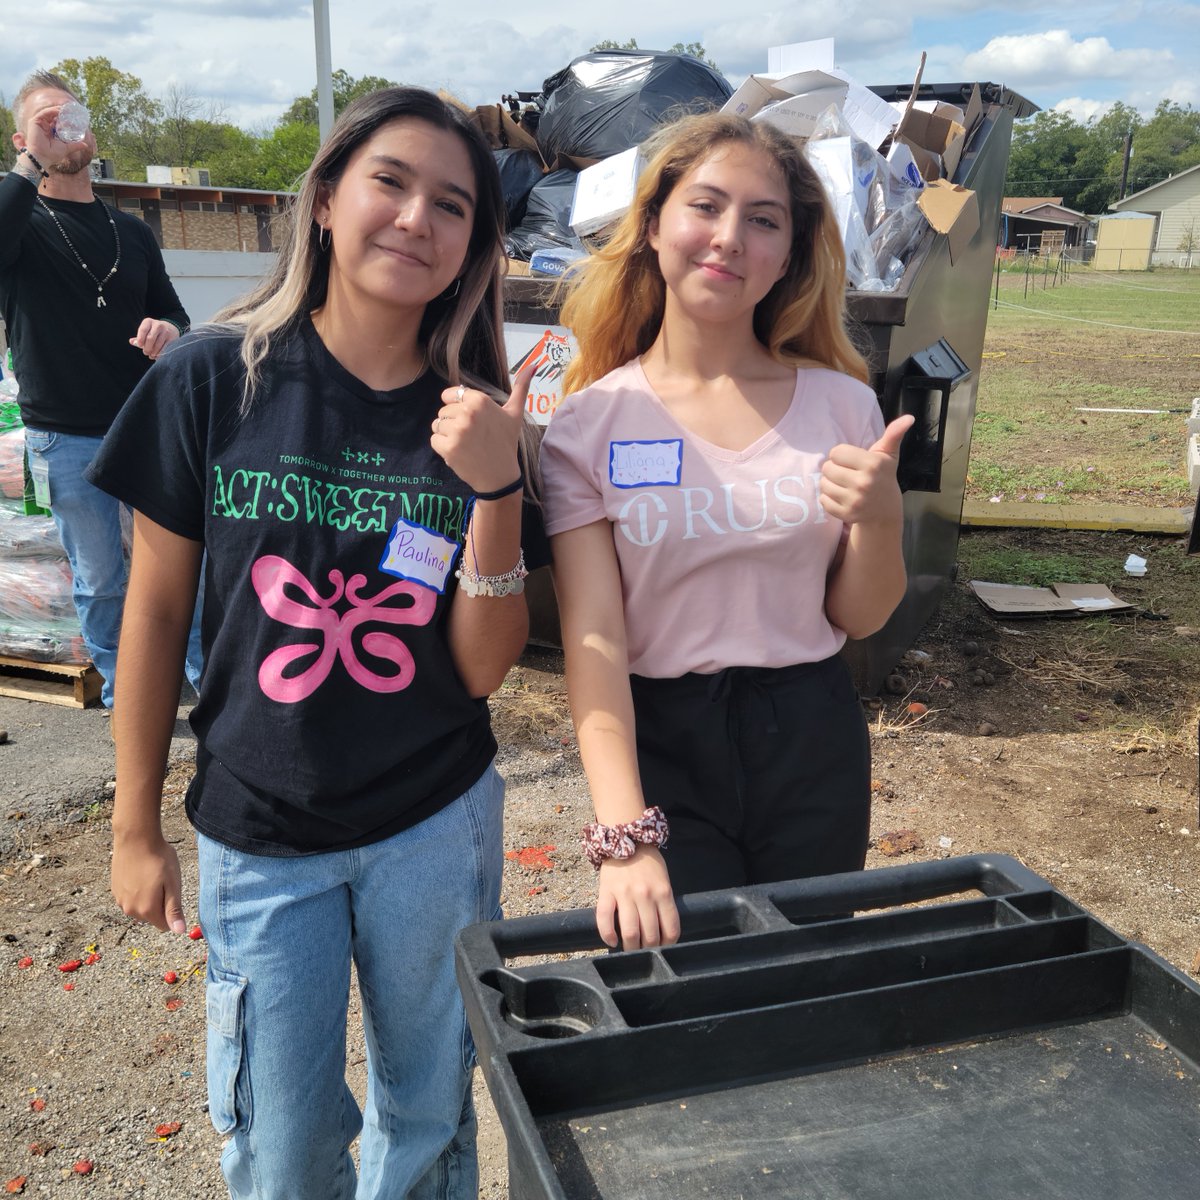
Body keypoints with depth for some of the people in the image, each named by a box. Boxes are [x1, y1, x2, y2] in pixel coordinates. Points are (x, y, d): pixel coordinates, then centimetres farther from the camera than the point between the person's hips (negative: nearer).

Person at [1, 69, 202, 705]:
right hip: (67, 439, -3)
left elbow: (172, 312, 19)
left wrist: (167, 328, -4)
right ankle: (122, 698, 22)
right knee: (99, 580, 7)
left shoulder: (131, 232, 13)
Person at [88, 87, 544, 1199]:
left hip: (437, 825, 1)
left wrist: (495, 488, -23)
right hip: (258, 836, -1)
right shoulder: (214, 379, -10)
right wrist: (135, 825, 3)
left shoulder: (478, 419, -6)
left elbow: (480, 669, -8)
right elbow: (156, 610, -2)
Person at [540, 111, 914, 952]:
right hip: (664, 746, -2)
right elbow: (594, 640, -13)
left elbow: (859, 620, 5)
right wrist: (624, 837, -24)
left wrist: (879, 520, -16)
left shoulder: (841, 404, 0)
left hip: (815, 745, 3)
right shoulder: (590, 425, -7)